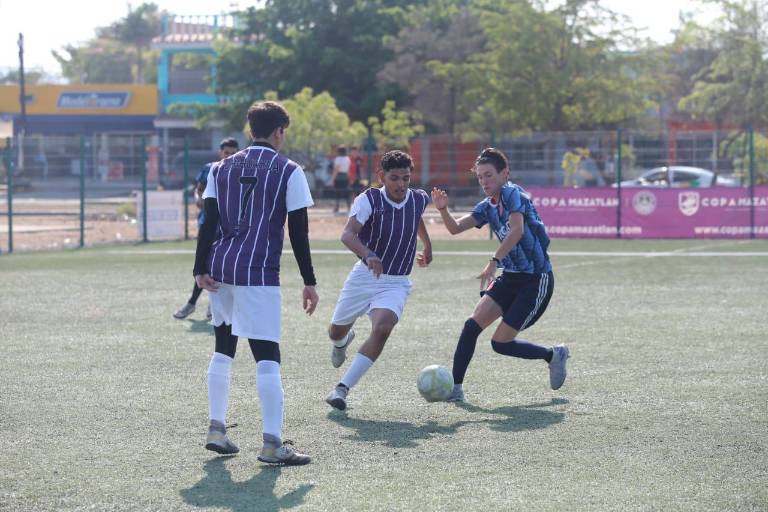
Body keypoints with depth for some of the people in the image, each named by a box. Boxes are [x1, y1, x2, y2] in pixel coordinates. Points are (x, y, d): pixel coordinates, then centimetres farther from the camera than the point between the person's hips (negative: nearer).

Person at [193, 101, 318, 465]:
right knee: (267, 357, -7)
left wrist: (201, 269, 3)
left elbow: (208, 221, 5)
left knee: (223, 349, 19)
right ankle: (272, 442, -13)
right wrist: (309, 282, 2)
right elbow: (298, 232, -2)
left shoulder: (222, 168, 12)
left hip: (219, 270, 5)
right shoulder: (289, 172, 0)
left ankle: (216, 430, 21)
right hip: (259, 273, -5)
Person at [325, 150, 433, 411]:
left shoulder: (419, 200, -4)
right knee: (337, 331, 17)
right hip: (363, 276, -1)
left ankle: (342, 389, -23)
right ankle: (343, 342, 58)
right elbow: (347, 234, -34)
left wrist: (427, 245, 34)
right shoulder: (369, 200, -17)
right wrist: (368, 254, -52)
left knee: (382, 329, -27)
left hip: (396, 284, 1)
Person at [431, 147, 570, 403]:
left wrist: (494, 261, -36)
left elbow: (517, 230, -29)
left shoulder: (513, 193, -14)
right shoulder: (488, 206, 10)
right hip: (510, 277, 8)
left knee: (500, 343, -7)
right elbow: (456, 228, 5)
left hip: (536, 279, -8)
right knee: (472, 325, -9)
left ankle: (554, 355, 16)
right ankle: (455, 388, -5)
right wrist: (443, 210, -15)